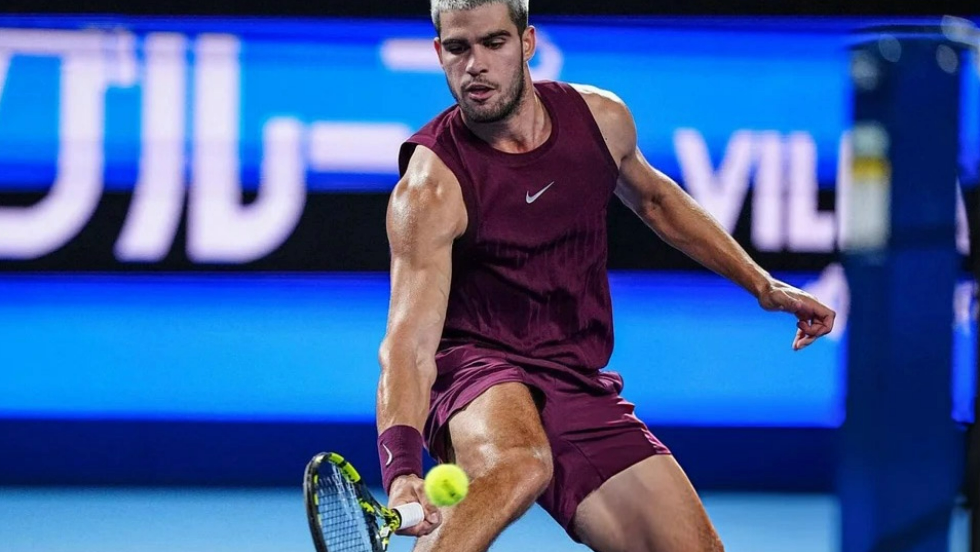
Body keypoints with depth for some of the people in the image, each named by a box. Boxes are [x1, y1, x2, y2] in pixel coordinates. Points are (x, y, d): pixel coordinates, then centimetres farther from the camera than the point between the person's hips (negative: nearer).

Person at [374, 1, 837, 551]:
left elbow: (654, 197, 23)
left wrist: (763, 284, 24)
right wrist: (402, 472, -40)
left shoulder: (601, 118, -1)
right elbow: (408, 344, -25)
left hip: (579, 385, 6)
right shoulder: (430, 189, -17)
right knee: (518, 465, -41)